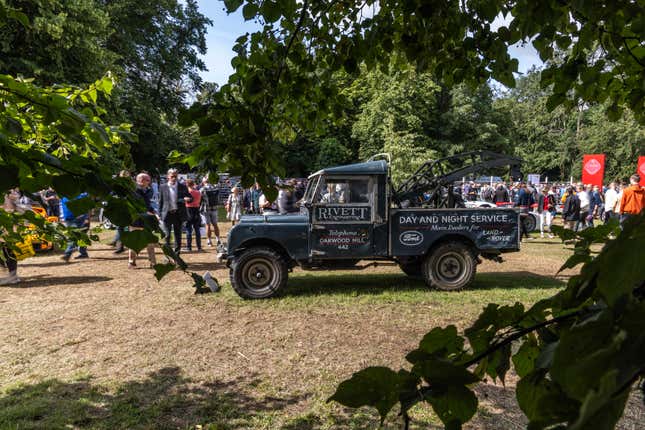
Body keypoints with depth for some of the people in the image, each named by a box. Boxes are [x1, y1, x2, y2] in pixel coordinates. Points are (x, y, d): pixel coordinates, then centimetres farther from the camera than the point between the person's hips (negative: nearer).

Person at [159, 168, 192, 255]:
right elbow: (160, 201, 7)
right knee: (167, 235, 1)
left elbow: (190, 197, 7)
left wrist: (186, 199, -16)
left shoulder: (182, 187, 5)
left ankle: (176, 255, 14)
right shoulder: (163, 187, 5)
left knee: (178, 235, 5)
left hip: (178, 214, 1)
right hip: (167, 214, -1)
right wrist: (160, 214, 2)